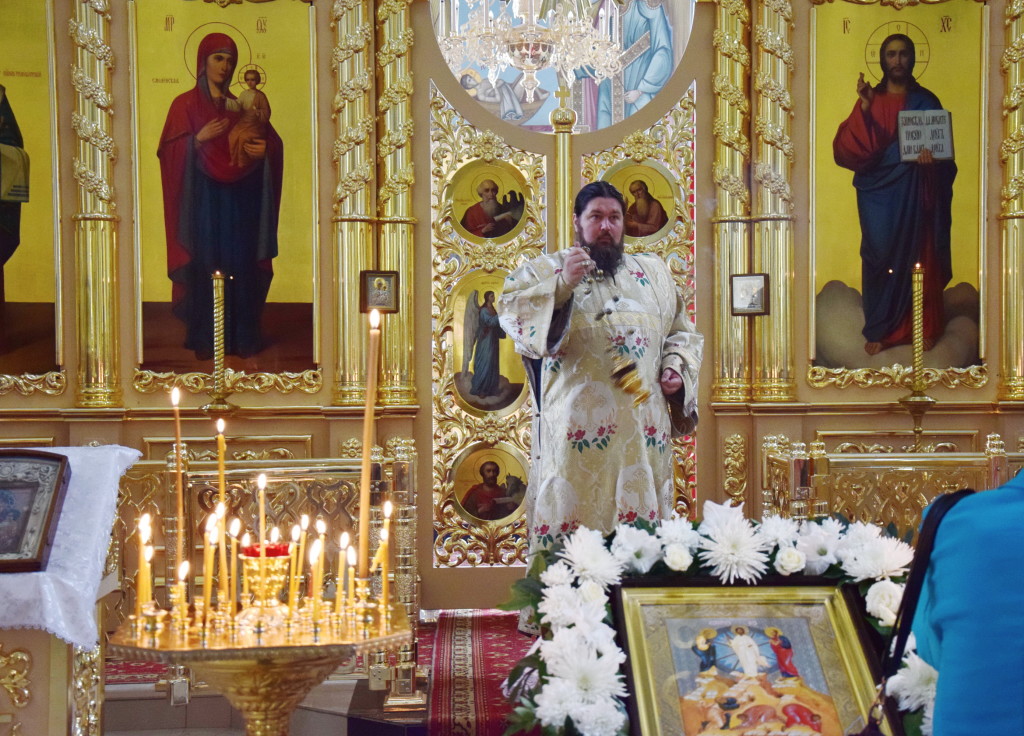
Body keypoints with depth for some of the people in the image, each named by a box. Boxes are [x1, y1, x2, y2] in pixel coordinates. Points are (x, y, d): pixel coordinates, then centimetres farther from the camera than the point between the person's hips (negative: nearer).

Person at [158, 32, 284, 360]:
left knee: (240, 265, 0)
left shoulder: (239, 105, 14)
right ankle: (204, 340, 2)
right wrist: (198, 139, -18)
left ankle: (242, 336, 6)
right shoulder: (185, 104, 4)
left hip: (237, 200, 3)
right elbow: (168, 150, -3)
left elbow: (270, 139, 12)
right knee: (204, 265, -5)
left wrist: (264, 148, -10)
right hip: (202, 198, -3)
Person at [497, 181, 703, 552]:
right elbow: (510, 311, -9)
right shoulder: (546, 269, 7)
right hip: (577, 427, -3)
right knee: (572, 521, -6)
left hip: (643, 431, 3)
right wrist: (562, 284, -20)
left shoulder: (654, 272, 18)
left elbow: (681, 332, 23)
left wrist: (675, 367, 4)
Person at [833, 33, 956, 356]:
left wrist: (933, 157, -19)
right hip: (880, 194, 0)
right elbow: (848, 148, -10)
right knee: (881, 255, -1)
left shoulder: (927, 102, 4)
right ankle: (880, 329, 10)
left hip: (916, 195, 0)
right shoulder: (870, 101, 2)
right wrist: (863, 109, -22)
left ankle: (924, 327, 15)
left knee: (920, 256, 4)